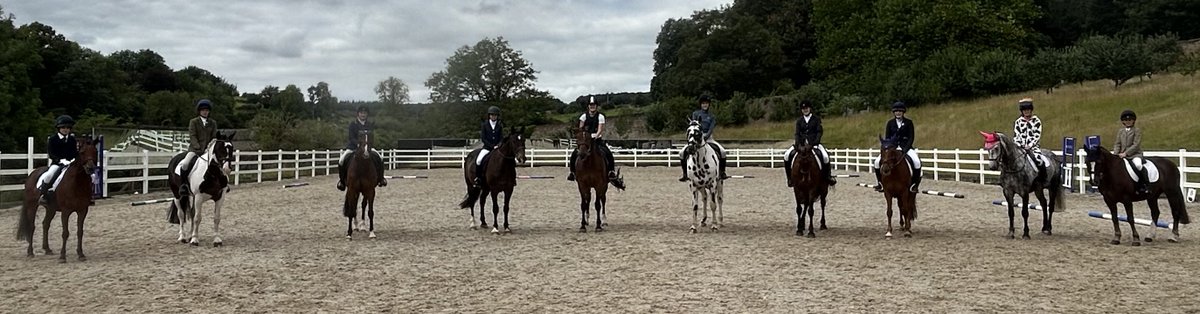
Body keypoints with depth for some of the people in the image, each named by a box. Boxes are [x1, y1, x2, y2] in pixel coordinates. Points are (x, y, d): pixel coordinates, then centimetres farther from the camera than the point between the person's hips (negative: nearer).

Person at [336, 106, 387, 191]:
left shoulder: (370, 124, 4)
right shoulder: (353, 124, -5)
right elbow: (351, 137, -11)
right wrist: (358, 144, -28)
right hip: (352, 147, -2)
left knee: (380, 158, -18)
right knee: (341, 160, -25)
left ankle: (381, 178, 0)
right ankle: (341, 179, -3)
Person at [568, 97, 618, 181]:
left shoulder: (600, 116, 0)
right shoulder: (584, 116, 4)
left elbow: (600, 130, -8)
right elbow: (580, 129, 3)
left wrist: (596, 136, -26)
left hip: (597, 140, -1)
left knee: (608, 153, -23)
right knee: (574, 153, -18)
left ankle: (611, 171, -8)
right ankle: (572, 172, -2)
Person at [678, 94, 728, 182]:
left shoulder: (711, 117, 9)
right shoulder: (695, 114, 8)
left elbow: (711, 128, -4)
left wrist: (706, 136, -23)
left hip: (708, 138, 0)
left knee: (722, 151, -23)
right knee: (682, 153, -20)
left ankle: (722, 173, -10)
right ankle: (685, 174, -5)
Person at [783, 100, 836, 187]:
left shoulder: (816, 119, 6)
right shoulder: (799, 120, 12)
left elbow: (820, 131, -2)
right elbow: (797, 133, 6)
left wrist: (815, 142, -17)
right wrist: (798, 144, -12)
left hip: (814, 143, -2)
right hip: (801, 143, 2)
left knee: (825, 156, -30)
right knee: (787, 156, -20)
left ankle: (828, 175, -5)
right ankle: (790, 177, -5)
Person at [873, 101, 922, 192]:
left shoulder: (909, 123, 1)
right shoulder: (890, 123, 6)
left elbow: (911, 138, -4)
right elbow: (887, 138, 4)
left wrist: (905, 149, -17)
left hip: (906, 147, -2)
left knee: (917, 162, -30)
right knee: (877, 161, -20)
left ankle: (914, 184, -13)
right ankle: (880, 183, -1)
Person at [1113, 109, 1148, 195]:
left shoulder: (1137, 130, 2)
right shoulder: (1120, 131, 18)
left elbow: (1136, 145, -8)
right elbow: (1117, 144, 13)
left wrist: (1126, 153, -18)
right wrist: (1116, 154, -5)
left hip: (1135, 154, -6)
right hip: (1122, 155, 6)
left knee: (1138, 165, -34)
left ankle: (1145, 185, -26)